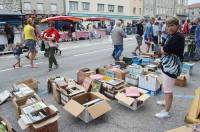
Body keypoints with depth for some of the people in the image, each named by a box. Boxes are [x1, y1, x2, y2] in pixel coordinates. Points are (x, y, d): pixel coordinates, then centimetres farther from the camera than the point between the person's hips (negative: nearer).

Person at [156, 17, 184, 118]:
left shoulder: (178, 37, -20)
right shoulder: (170, 35, 10)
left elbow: (164, 51, -22)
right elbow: (164, 50, 14)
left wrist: (163, 50, -3)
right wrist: (165, 50, -4)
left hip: (172, 66, -10)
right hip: (166, 65, 10)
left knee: (168, 89, -3)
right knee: (165, 86, 24)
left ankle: (166, 112, 8)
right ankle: (166, 101, 45)